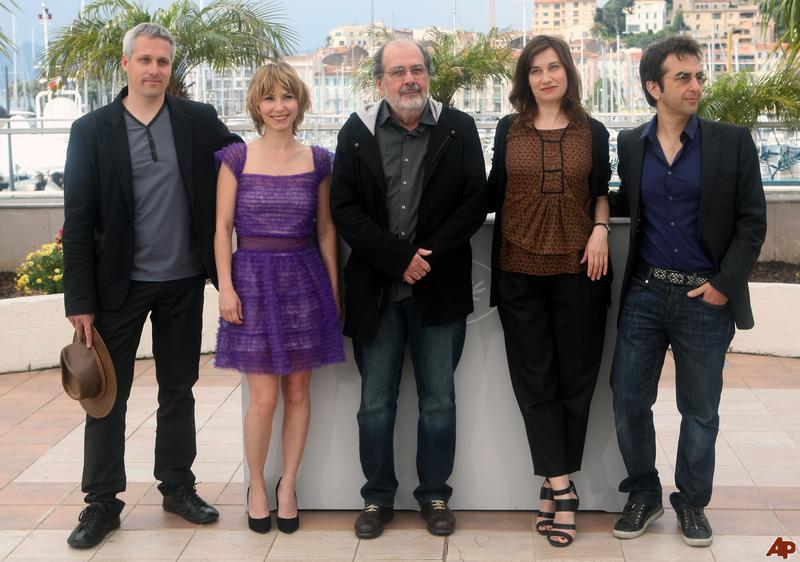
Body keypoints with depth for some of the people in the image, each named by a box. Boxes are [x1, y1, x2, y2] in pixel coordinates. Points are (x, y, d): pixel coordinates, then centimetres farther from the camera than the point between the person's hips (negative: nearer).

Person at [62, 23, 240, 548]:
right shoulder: (91, 130, -3)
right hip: (119, 284, -1)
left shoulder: (200, 121, 0)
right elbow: (78, 221, -4)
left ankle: (178, 486, 27)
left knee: (179, 389, 13)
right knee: (108, 393, 5)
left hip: (183, 282, 2)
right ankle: (102, 501, 16)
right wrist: (80, 300, -8)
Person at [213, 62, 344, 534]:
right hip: (253, 278, -2)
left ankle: (288, 485, 23)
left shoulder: (317, 161, 4)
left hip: (304, 278, 2)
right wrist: (226, 287, -8)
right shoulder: (237, 158, -1)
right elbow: (223, 228, 0)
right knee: (264, 397, -2)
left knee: (298, 391, 8)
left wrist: (334, 289, 5)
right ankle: (256, 485, 20)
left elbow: (326, 230, 8)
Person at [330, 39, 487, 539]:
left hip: (439, 288, 0)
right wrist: (399, 258, -13)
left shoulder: (459, 129, 1)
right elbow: (344, 208, -4)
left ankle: (435, 495, 23)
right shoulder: (357, 133, 1)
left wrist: (428, 256, -13)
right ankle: (378, 497, 23)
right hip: (376, 288, 1)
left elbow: (475, 202, -4)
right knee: (375, 403, 9)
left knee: (439, 401, 9)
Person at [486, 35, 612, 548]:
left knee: (575, 376, 4)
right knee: (534, 378, 1)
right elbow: (494, 193, 10)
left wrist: (600, 229, -4)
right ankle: (562, 488, 9)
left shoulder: (593, 132, 6)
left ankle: (553, 485, 17)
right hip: (520, 271, 0)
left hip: (578, 269, 0)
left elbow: (601, 192, 13)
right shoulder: (509, 130, 6)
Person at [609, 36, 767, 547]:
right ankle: (644, 496, 25)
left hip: (706, 298, -2)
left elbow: (752, 221, -3)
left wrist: (725, 284, -10)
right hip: (644, 293, 2)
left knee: (700, 410, 10)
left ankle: (692, 502, 28)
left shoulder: (733, 142, -3)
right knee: (628, 401, 5)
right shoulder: (630, 144, 4)